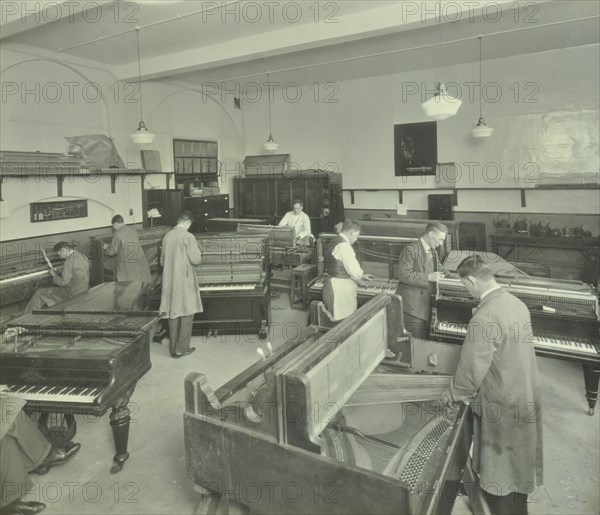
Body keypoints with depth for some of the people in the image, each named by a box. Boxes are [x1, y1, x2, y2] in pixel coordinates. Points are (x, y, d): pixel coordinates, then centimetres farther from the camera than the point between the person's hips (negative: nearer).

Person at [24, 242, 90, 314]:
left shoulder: (69, 261, -20)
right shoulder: (83, 257, 7)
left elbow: (64, 282, -20)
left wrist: (54, 275, -2)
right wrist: (58, 274, 12)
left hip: (73, 293, -9)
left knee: (39, 293, 6)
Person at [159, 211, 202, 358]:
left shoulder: (167, 236, 5)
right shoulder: (188, 237, -13)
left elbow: (162, 261, 11)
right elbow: (195, 260, -15)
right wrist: (199, 256, 7)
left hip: (170, 282, 6)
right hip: (185, 282, -6)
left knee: (173, 314, 13)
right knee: (187, 315, 4)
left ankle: (173, 348, 20)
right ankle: (181, 349, 7)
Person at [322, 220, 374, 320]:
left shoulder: (335, 241, 12)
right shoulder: (344, 245, -20)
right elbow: (353, 270, -20)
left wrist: (362, 275, 23)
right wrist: (360, 281, 1)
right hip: (340, 290, -10)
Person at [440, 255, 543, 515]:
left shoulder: (484, 318, -30)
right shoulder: (517, 303, -2)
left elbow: (472, 368, -23)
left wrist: (453, 394, -5)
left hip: (503, 407, -8)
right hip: (527, 399, 8)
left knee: (499, 478, 12)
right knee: (519, 465, 26)